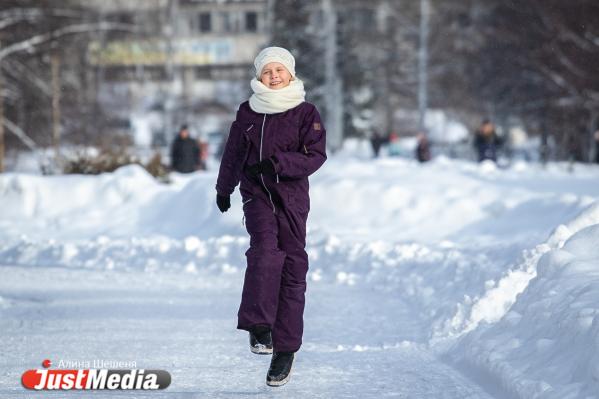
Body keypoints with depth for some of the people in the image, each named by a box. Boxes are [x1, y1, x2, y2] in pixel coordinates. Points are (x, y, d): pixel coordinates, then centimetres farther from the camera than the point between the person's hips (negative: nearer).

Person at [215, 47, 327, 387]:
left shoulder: (306, 113, 1)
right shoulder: (248, 113, 8)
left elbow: (316, 155, -8)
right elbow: (234, 154, 21)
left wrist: (277, 163, -20)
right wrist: (224, 189, 31)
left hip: (292, 196, -1)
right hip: (257, 194, 1)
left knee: (292, 267, -2)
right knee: (265, 250, -25)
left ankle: (285, 348, 3)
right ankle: (259, 325, -23)